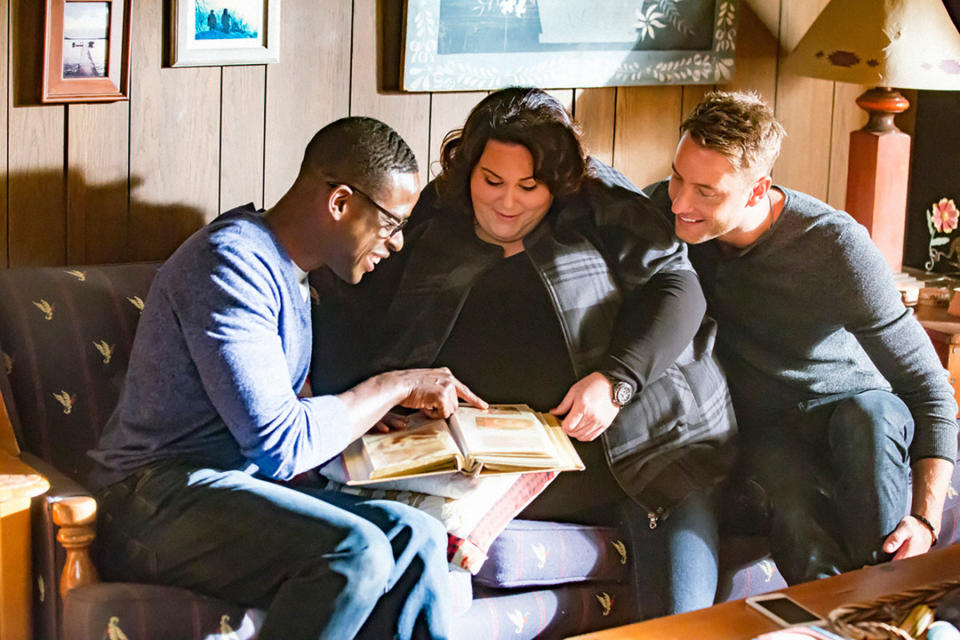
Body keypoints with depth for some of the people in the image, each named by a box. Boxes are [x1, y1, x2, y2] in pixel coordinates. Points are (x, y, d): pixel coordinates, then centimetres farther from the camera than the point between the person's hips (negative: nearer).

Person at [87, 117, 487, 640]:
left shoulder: (288, 275, 18)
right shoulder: (231, 263, -15)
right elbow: (280, 444, -20)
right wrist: (394, 386, -9)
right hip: (159, 498, -9)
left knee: (416, 538, -11)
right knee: (354, 552, -30)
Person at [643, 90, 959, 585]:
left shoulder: (833, 245, -22)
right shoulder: (665, 208, -12)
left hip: (852, 411, -1)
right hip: (761, 428, 1)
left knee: (869, 414, -40)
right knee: (797, 507, -37)